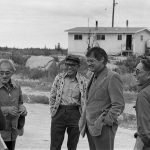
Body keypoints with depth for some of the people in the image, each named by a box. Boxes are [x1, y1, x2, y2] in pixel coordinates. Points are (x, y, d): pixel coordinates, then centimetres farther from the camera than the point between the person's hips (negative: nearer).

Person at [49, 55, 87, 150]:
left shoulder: (83, 81, 0)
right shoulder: (59, 77, 3)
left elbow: (85, 100, 3)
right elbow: (52, 96, 8)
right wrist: (53, 111, 4)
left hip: (75, 114, 0)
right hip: (59, 112, 1)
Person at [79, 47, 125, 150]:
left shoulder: (112, 77, -11)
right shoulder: (94, 77, 16)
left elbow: (119, 105, -15)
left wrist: (105, 121, -17)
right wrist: (84, 120, 14)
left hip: (103, 129, -8)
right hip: (90, 128, 8)